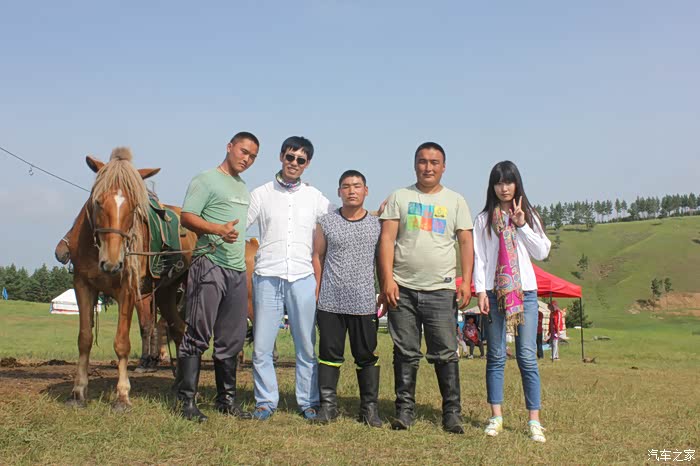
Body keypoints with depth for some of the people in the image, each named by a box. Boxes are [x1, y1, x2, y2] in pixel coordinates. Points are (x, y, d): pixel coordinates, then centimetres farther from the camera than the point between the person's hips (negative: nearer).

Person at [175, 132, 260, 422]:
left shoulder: (244, 188, 22)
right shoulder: (206, 180, -3)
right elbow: (187, 217, -13)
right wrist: (218, 230, -28)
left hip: (237, 270, 8)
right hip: (210, 266, -8)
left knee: (232, 340, 11)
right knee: (198, 336, -7)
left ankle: (227, 399, 20)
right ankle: (187, 401, -2)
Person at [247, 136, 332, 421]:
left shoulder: (316, 198, 10)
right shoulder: (261, 194, 7)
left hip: (303, 279, 1)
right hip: (267, 277, -1)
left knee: (306, 346, 6)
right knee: (262, 346, 1)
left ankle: (308, 401, 17)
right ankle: (266, 401, 15)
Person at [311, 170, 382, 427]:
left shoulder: (377, 225, 6)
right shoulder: (326, 222, 5)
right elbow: (318, 257, 9)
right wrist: (316, 291, 4)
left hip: (364, 303, 0)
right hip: (330, 302, 0)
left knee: (367, 356, 4)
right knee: (330, 354, 4)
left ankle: (369, 407, 14)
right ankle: (328, 405, 13)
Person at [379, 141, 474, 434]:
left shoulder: (455, 201, 11)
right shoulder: (399, 198, 9)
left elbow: (466, 243, 8)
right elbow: (387, 239, 3)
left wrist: (466, 281, -3)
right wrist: (387, 279, -7)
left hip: (441, 289, 0)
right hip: (403, 289, 0)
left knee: (446, 354, -1)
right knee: (406, 353, 5)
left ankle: (452, 412, 7)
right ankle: (405, 409, 13)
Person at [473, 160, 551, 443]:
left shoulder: (529, 216, 11)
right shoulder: (484, 219, 7)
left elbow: (542, 252, 2)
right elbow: (479, 257, 2)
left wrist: (522, 226, -6)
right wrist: (480, 290, -7)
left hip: (525, 291, 0)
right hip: (494, 292, 0)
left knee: (527, 356, -3)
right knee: (496, 356, 3)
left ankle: (534, 420, 0)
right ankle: (496, 416, 9)